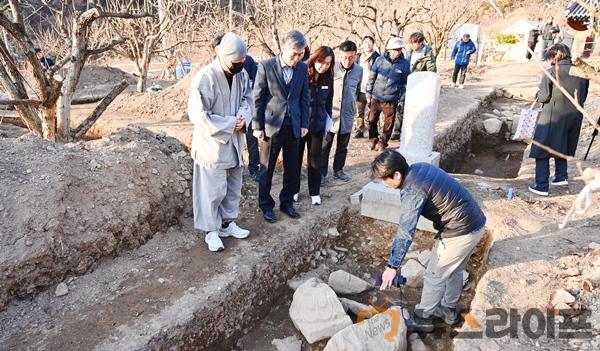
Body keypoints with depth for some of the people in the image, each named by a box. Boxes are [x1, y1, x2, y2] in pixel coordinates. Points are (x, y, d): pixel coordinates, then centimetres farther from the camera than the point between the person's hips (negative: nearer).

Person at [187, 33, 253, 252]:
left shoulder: (241, 74, -2)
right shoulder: (205, 78, -22)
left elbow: (247, 98, 11)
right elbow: (198, 115, -23)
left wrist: (244, 117, -11)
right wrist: (231, 123, -19)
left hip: (234, 141, 7)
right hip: (212, 143, -7)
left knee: (234, 186, 17)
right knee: (214, 189, 2)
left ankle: (227, 223, 35)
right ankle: (211, 231, 20)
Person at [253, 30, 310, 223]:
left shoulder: (303, 68, 2)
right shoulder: (266, 66, -9)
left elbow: (305, 98, 8)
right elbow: (257, 98, -7)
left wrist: (304, 124, 4)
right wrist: (257, 126, -7)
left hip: (294, 126, 4)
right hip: (271, 126, -3)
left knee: (292, 168, 12)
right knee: (266, 169, 9)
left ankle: (287, 203, 30)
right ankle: (266, 205, 26)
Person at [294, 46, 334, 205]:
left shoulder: (328, 79, 2)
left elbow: (328, 102, 11)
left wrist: (328, 119, 5)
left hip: (318, 124, 3)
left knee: (315, 159, 9)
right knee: (296, 157, 10)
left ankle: (314, 192, 21)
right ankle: (294, 190, 26)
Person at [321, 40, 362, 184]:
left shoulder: (359, 70, 0)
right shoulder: (331, 68, -12)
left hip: (348, 114, 4)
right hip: (330, 113, -3)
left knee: (343, 145, 14)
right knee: (325, 145, 3)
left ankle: (338, 170, 30)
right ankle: (322, 172, 15)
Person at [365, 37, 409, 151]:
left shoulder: (405, 64, -3)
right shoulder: (379, 60, -2)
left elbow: (405, 83, 4)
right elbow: (371, 78, 5)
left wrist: (402, 99, 2)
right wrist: (368, 94, 5)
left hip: (391, 100, -1)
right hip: (376, 98, 1)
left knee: (388, 124, 8)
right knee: (372, 120, 8)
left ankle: (382, 143, 27)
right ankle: (373, 140, 32)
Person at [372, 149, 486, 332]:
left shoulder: (412, 190, -24)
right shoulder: (419, 167, 3)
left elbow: (405, 232, -28)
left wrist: (392, 266, -27)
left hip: (460, 232, -9)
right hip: (476, 222, 9)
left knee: (434, 276, 7)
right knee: (454, 270, 25)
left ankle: (422, 319, 23)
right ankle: (449, 310, 43)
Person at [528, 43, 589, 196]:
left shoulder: (551, 72, -11)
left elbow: (544, 97, -10)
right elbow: (583, 97, 11)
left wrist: (538, 94, 10)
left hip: (553, 116, -6)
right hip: (575, 116, 6)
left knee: (542, 151, 2)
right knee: (561, 147, 25)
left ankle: (542, 186, 1)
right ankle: (561, 176, 26)